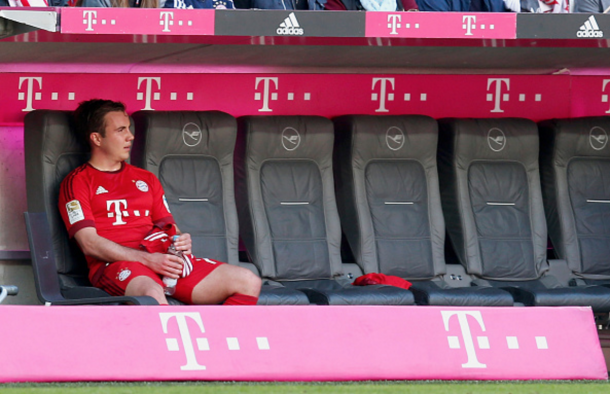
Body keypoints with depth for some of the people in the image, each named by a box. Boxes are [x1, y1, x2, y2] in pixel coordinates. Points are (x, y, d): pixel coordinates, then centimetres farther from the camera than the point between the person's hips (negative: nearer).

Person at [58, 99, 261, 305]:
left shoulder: (146, 179, 28)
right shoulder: (77, 182, 7)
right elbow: (90, 244, -5)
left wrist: (181, 242, 0)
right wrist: (148, 259, -14)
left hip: (167, 262, 6)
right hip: (115, 264, -6)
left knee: (248, 282, -12)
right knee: (153, 295, -42)